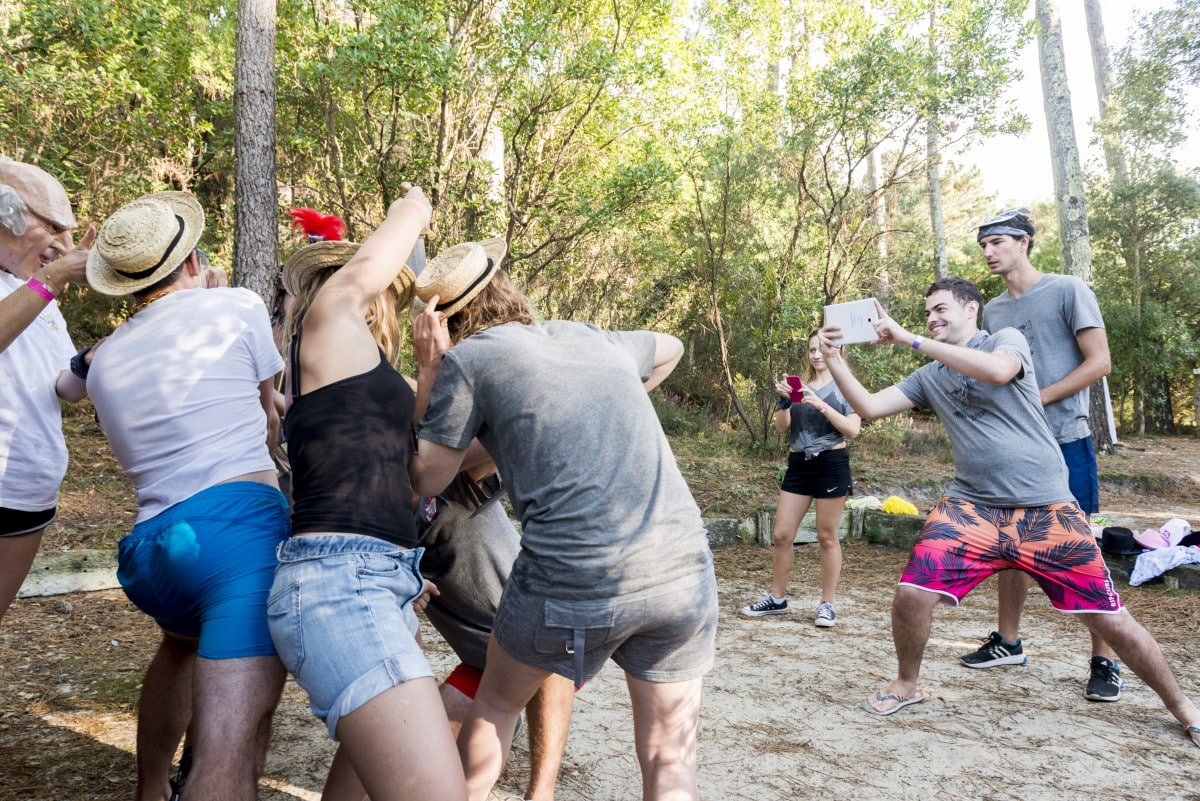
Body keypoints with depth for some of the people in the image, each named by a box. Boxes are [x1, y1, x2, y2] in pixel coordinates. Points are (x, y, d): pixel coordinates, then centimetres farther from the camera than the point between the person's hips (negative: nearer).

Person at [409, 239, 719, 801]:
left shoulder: (466, 358, 2)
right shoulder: (591, 339, 17)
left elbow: (427, 478, 11)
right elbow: (670, 349, 38)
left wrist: (428, 372, 15)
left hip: (571, 581, -3)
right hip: (683, 570, 4)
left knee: (496, 702, 26)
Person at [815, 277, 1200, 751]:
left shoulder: (1007, 339, 0)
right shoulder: (929, 377, 13)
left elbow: (997, 370, -24)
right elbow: (869, 407, 5)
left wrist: (910, 339, -24)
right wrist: (834, 360, -8)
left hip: (1046, 508, -3)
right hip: (972, 507, 3)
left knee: (1108, 618, -1)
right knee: (911, 595, -13)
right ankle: (907, 685, 13)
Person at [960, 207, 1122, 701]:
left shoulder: (1067, 291, -3)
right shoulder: (993, 311, 14)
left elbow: (1099, 362, -8)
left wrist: (1037, 399, -16)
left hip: (1065, 442, -6)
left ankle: (1104, 661, 7)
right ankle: (1008, 642, 22)